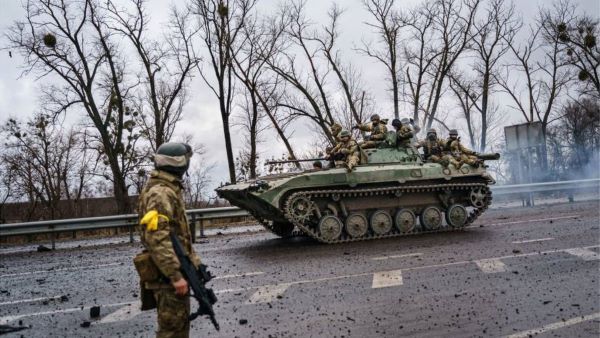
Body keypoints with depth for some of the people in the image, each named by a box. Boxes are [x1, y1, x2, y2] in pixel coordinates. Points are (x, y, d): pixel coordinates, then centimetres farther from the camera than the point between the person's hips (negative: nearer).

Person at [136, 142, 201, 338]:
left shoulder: (170, 190, 15)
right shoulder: (160, 193, -18)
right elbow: (157, 239, -27)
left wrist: (193, 260, 21)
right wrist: (176, 275, -28)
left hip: (176, 271, 10)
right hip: (168, 276, -10)